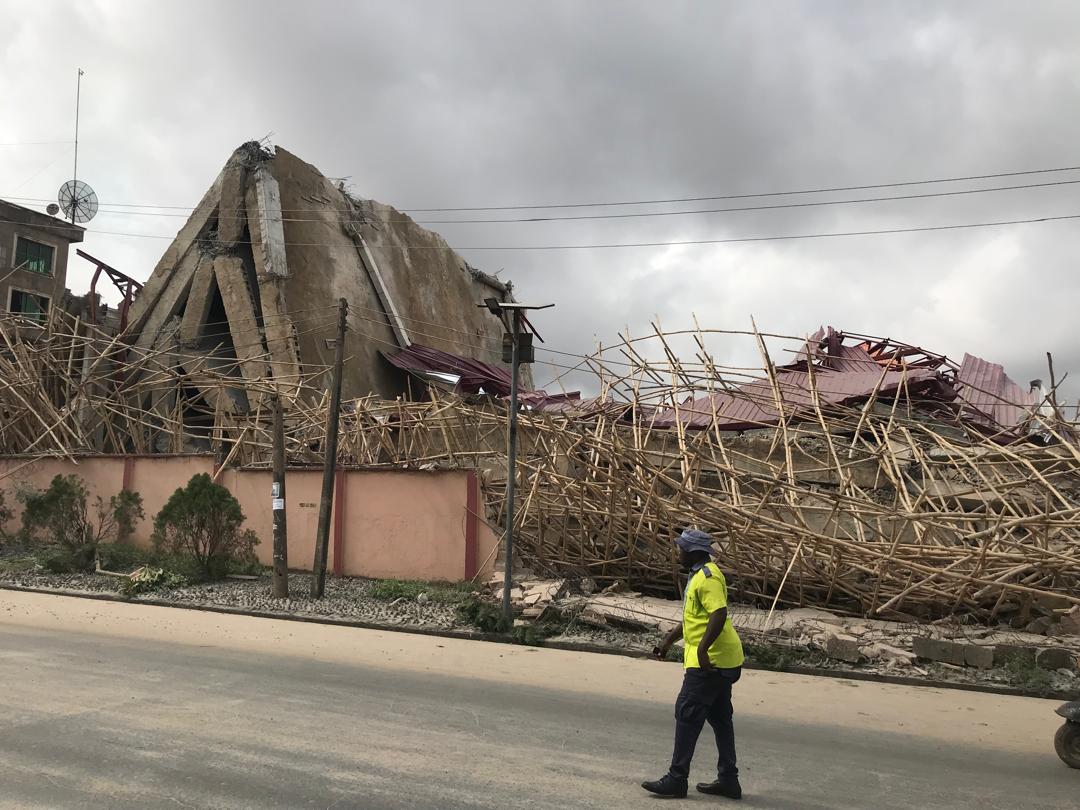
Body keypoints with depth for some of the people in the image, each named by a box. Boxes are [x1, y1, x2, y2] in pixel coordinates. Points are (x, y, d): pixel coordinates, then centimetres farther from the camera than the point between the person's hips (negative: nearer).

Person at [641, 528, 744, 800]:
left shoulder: (708, 577, -16)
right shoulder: (699, 575, 17)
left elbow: (719, 614, -29)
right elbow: (692, 618, 26)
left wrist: (703, 649, -33)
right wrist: (668, 641, 27)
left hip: (709, 660, -11)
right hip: (719, 660, 11)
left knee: (687, 714, -6)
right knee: (719, 717, 14)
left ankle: (677, 779, -1)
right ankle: (728, 780, 22)